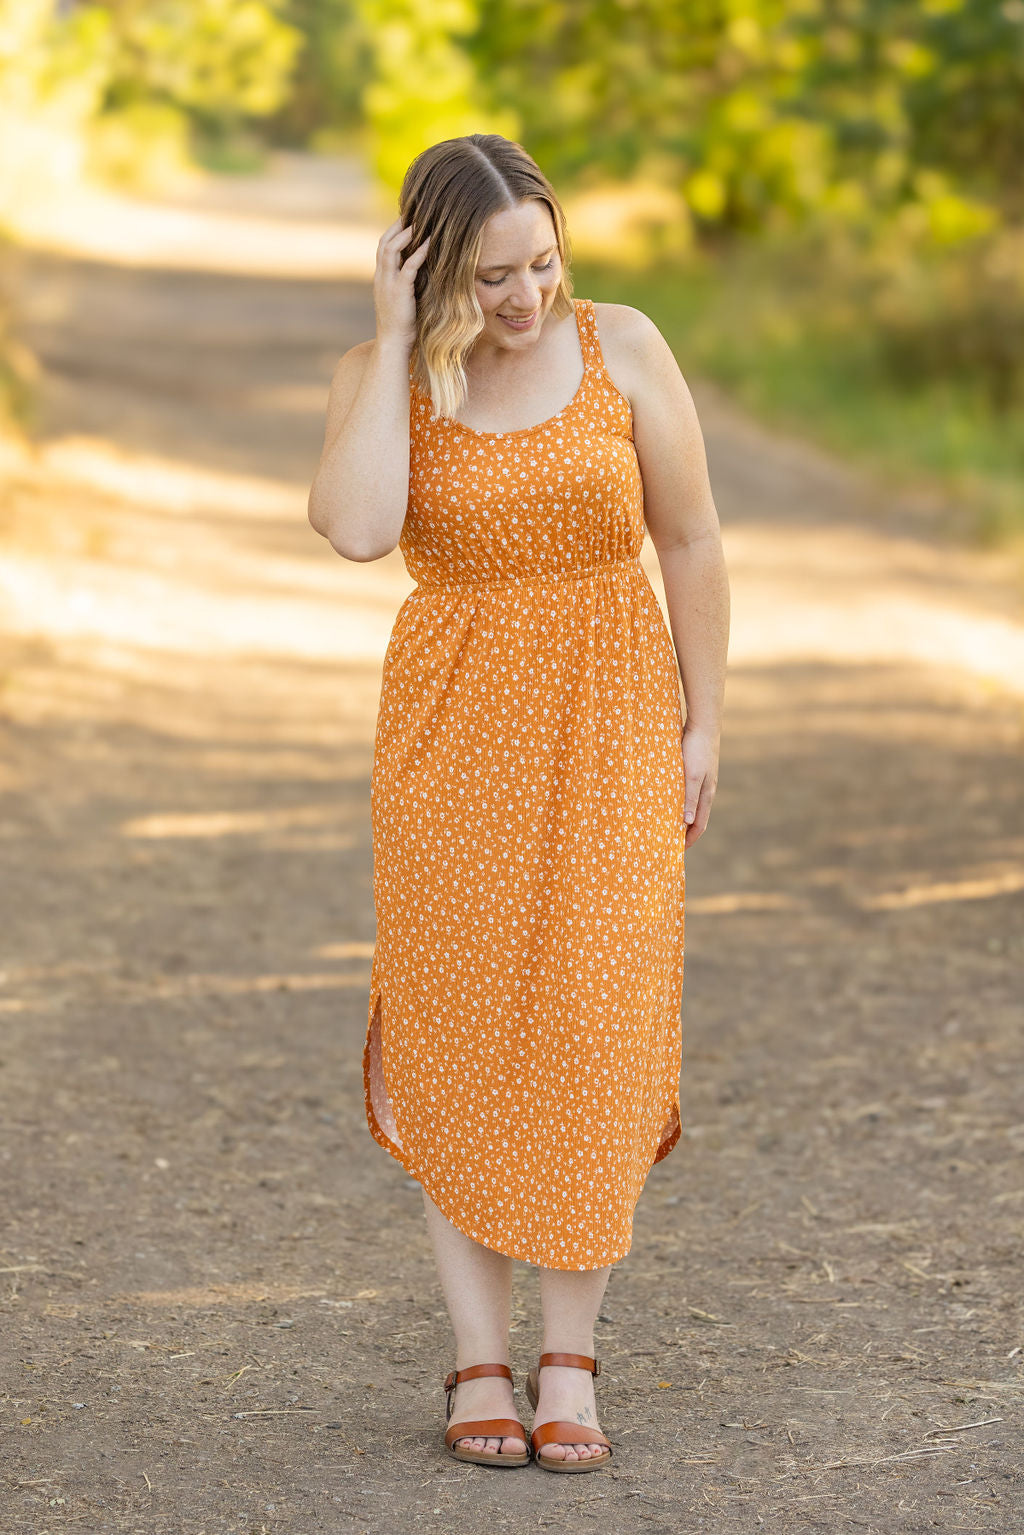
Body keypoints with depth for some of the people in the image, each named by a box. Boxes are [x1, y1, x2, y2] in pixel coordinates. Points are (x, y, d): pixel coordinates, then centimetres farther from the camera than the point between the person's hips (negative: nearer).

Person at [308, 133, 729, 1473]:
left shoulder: (624, 348, -3)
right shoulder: (380, 377, -2)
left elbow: (692, 545, 3)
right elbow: (358, 529, -22)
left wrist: (704, 726, 2)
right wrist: (400, 344, -18)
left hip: (610, 723, 0)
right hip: (455, 725, 1)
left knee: (597, 1027, -5)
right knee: (460, 1032, 0)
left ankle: (570, 1359, 5)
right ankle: (479, 1360, 8)